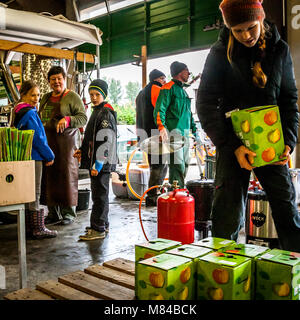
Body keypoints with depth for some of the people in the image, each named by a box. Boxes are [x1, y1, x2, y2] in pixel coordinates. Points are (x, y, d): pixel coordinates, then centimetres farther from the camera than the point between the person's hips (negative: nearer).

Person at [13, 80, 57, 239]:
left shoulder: (19, 112, 15)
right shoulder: (29, 113, -15)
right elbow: (38, 138, -17)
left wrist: (47, 154, 15)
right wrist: (49, 156, -7)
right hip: (33, 157, -10)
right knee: (35, 194, -4)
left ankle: (28, 227, 21)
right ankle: (38, 229, 4)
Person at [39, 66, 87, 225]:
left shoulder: (72, 97, -1)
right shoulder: (46, 98, 19)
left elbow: (83, 118, -9)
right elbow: (39, 118, 27)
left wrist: (67, 120, -23)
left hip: (66, 142, -6)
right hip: (47, 142, 6)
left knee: (67, 175, -3)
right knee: (49, 176, 5)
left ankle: (69, 213, 7)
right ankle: (53, 213, 16)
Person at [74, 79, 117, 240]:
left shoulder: (106, 113, -14)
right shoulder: (96, 111, 17)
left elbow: (105, 141, -21)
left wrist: (98, 164, -22)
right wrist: (82, 150, 15)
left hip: (102, 163, -10)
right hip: (95, 162, 10)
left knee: (100, 194, -5)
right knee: (98, 193, 17)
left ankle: (98, 229, 3)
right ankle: (102, 224, 28)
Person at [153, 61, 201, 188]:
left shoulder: (183, 91, 25)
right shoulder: (168, 88, -3)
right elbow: (159, 110, -14)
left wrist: (194, 130, 26)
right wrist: (161, 127, -28)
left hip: (185, 133, 9)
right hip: (173, 131, -9)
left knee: (184, 164, 11)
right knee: (177, 166, -15)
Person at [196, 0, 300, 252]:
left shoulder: (280, 49, 5)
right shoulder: (221, 53, -4)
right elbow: (206, 105, -7)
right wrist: (232, 146, -18)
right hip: (234, 144, -2)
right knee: (229, 212, -4)